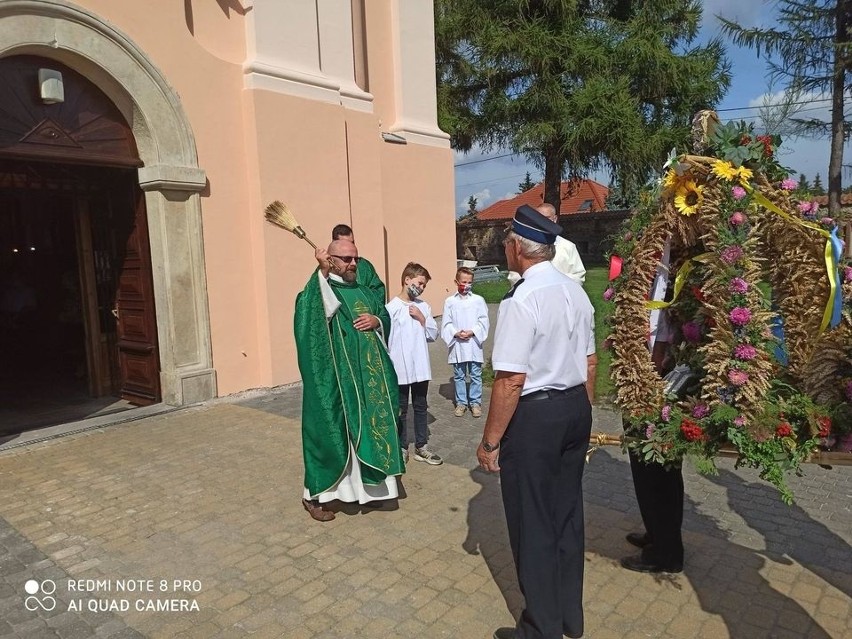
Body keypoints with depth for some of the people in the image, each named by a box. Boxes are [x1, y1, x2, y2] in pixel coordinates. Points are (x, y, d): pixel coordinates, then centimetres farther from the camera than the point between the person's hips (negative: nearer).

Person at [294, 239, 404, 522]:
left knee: (370, 428, 14)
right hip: (335, 379, -7)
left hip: (369, 376, 7)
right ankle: (313, 494, 16)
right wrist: (323, 270, -37)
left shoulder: (363, 291, 14)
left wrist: (376, 321, -4)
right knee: (330, 432, 0)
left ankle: (368, 484, 32)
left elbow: (386, 317, 18)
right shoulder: (319, 289, -7)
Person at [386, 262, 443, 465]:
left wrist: (422, 318, -10)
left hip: (421, 368, 5)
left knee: (420, 407, 14)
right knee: (401, 409, 10)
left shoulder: (423, 306, 4)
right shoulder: (392, 308, -10)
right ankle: (401, 448, 24)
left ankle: (421, 447, 25)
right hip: (400, 369, -5)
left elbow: (433, 335, 5)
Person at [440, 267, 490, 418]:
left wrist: (472, 332, -15)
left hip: (474, 344, -1)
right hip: (457, 344, 1)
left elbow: (483, 321, -3)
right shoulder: (450, 301, 1)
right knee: (459, 375, 11)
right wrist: (456, 333, -15)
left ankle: (475, 402, 20)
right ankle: (461, 402, 23)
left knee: (475, 375, 7)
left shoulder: (478, 300, 0)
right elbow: (446, 323, 0)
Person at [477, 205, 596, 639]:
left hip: (534, 414, -8)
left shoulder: (520, 301, -20)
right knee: (568, 511, 20)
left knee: (533, 523, 8)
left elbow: (510, 380, -22)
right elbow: (590, 362, 11)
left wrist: (490, 441, -12)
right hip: (576, 408, 8)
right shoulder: (576, 292, 5)